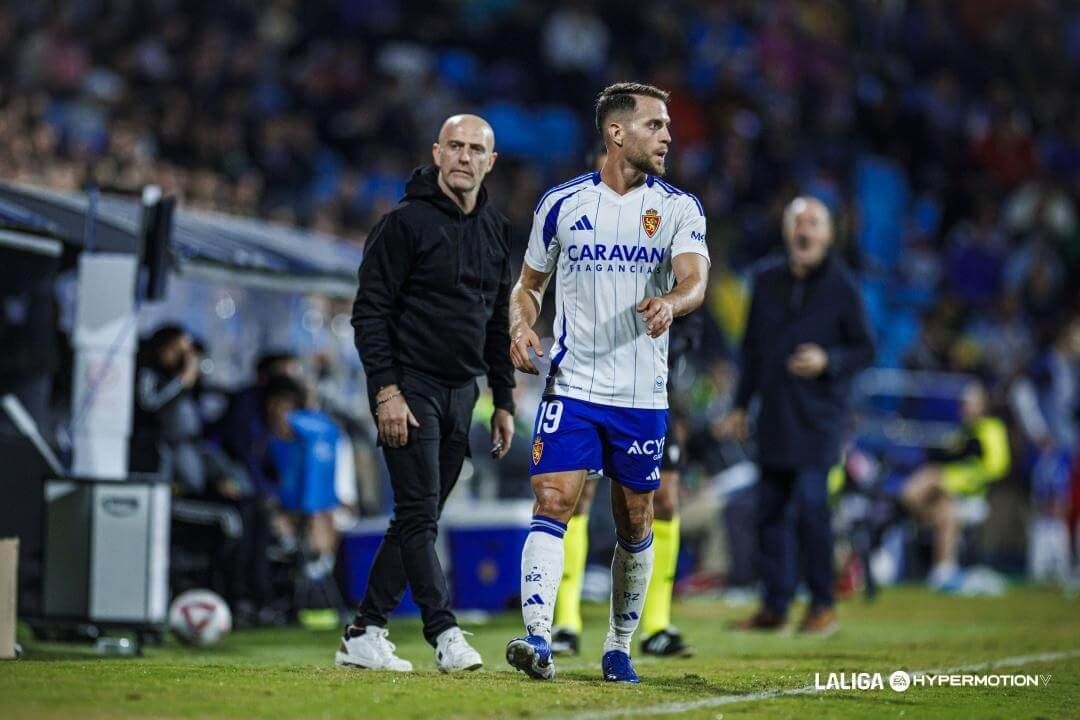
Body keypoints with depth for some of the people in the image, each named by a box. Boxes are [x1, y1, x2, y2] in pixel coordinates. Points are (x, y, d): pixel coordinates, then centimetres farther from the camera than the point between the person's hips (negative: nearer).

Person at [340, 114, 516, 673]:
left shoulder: (495, 231, 13)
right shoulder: (406, 223, -8)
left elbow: (498, 324, 19)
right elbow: (370, 312, -10)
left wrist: (503, 402, 15)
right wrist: (386, 391, -17)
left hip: (461, 394, 7)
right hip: (410, 389, -7)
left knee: (418, 519, 6)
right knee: (420, 516, -12)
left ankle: (364, 635, 11)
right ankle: (445, 635, -9)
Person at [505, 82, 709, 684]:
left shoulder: (679, 208, 0)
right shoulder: (561, 204, 3)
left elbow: (695, 279, -16)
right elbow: (529, 284, 14)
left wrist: (671, 303, -39)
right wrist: (522, 326, -7)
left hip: (643, 396, 1)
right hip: (572, 385, -1)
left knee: (635, 524, 8)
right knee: (553, 503, -15)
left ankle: (620, 645, 23)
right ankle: (538, 638, -22)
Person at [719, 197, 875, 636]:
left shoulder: (841, 286, -2)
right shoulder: (767, 282, 11)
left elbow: (865, 350, 1)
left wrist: (828, 361, -17)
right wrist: (741, 405, 18)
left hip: (818, 416, -5)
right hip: (773, 414, 5)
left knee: (810, 503, -13)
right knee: (770, 508, 5)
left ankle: (822, 605, -3)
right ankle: (774, 606, 12)